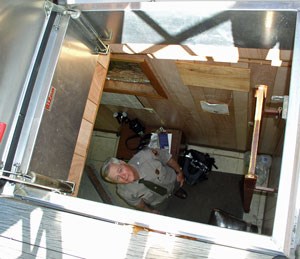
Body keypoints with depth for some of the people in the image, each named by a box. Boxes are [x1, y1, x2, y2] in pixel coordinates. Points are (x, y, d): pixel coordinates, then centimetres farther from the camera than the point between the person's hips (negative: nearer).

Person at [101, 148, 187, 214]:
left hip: (173, 179, 1)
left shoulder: (144, 155, -45)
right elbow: (136, 203, -15)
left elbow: (165, 155, -24)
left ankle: (176, 189, 65)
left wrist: (179, 172, -8)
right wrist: (150, 211, 3)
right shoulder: (124, 191, -38)